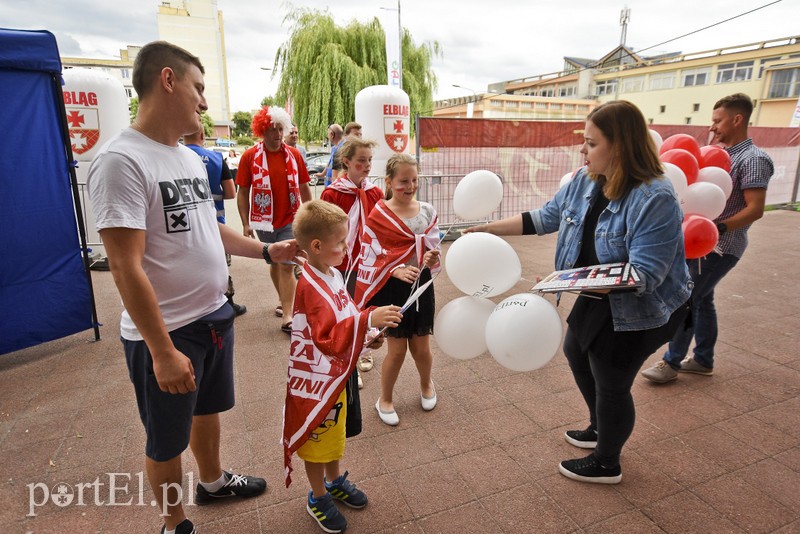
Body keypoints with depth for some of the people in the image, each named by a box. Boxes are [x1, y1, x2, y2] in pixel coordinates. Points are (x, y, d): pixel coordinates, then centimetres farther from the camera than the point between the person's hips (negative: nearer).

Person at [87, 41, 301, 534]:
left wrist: (267, 251, 14)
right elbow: (126, 267, -22)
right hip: (167, 331, -8)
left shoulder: (191, 158, 7)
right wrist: (162, 352, -21)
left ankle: (213, 482, 51)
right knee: (167, 439, 14)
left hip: (216, 315, 8)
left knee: (209, 409, 27)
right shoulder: (122, 160, -20)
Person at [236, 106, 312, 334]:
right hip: (264, 221, 1)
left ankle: (287, 316, -4)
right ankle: (283, 300, 37)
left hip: (290, 220, -1)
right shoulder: (249, 156, -4)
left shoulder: (294, 154, 0)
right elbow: (243, 192, 0)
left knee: (287, 265, -5)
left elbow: (304, 188, 7)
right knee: (274, 262, 17)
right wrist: (245, 223, -4)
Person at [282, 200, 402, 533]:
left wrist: (366, 337, 1)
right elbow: (329, 337, -36)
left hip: (337, 374, 9)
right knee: (317, 438, 13)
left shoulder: (332, 274, 0)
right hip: (317, 378, -9)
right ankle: (318, 497, 36)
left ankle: (335, 481, 49)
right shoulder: (310, 286, -29)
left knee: (334, 431, 26)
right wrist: (369, 319, -42)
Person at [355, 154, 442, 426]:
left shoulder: (427, 211, 1)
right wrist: (397, 271, -24)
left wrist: (431, 258, -18)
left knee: (421, 347, 12)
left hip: (421, 284, 3)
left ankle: (426, 384, 45)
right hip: (392, 288, -3)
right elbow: (371, 258, -10)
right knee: (397, 349, 4)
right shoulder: (378, 215, -10)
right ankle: (385, 399, 30)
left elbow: (434, 248, 5)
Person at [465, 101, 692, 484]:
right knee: (576, 352, 24)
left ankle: (606, 464, 36)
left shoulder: (655, 198, -29)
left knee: (610, 382, 7)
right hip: (597, 299, 9)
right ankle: (602, 428, 50)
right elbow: (545, 217, 4)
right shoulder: (584, 181, -5)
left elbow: (644, 275, -32)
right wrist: (491, 229, 1)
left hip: (638, 309, -8)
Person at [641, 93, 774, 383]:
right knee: (701, 298, 15)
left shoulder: (753, 159, -14)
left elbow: (755, 209, -20)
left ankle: (671, 363, 8)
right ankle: (703, 360, 29)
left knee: (687, 300, -4)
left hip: (720, 247, -8)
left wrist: (719, 229, -30)